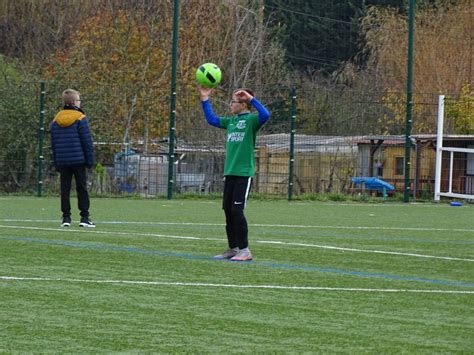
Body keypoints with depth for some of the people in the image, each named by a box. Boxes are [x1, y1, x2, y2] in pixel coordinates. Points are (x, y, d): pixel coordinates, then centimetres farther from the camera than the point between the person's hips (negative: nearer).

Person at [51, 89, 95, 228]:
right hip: (78, 159, -4)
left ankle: (66, 217, 3)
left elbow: (53, 143, 10)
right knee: (81, 188, 2)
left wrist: (56, 162, 15)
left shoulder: (56, 120, 8)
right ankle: (84, 217, -1)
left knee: (65, 189, 6)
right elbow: (87, 141, -9)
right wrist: (90, 160, -3)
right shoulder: (80, 119, -8)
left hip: (62, 161, 4)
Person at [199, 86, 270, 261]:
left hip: (244, 173, -8)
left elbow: (265, 115, -27)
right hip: (229, 172, 8)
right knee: (227, 210, 9)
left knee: (237, 210, -10)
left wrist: (251, 98, -26)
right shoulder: (230, 121, 14)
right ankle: (233, 248, 17)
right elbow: (211, 119, 26)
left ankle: (244, 250, -5)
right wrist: (205, 99, 19)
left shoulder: (251, 119, -7)